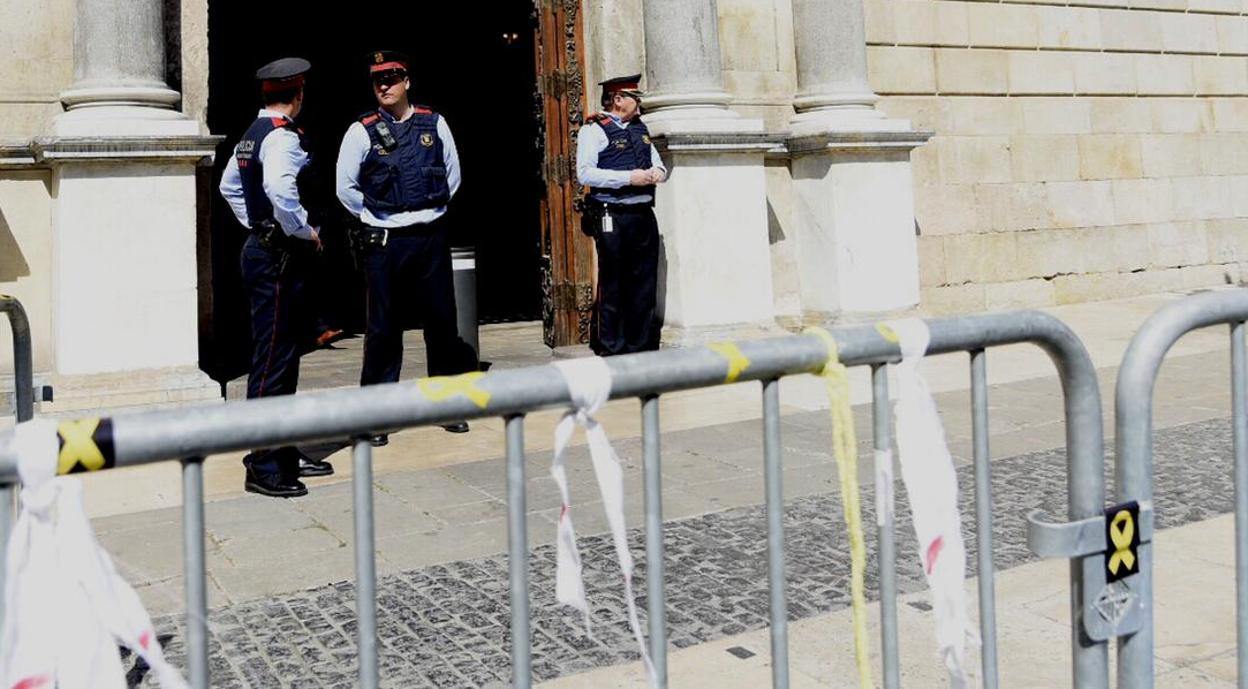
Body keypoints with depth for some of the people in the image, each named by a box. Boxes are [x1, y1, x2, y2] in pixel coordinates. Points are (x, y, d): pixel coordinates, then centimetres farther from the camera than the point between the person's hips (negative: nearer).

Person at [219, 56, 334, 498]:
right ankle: (263, 468, -2)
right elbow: (280, 190, -34)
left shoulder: (251, 136, 14)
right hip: (278, 258, -11)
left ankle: (285, 453, 26)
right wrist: (305, 231, -20)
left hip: (262, 245, 11)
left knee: (283, 355, 16)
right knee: (272, 359, -7)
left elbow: (229, 185, 27)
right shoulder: (283, 137, -16)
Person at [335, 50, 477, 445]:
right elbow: (345, 187, 3)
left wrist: (432, 210, 8)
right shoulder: (362, 131, -1)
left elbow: (453, 175, 13)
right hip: (383, 242, -2)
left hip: (431, 238, 2)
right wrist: (376, 218, 3)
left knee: (442, 322, 7)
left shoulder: (434, 124, 5)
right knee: (383, 330, 3)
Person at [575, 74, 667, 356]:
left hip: (644, 215, 7)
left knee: (644, 285, 9)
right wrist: (629, 177, -18)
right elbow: (585, 173, -14)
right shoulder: (594, 130, -3)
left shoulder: (640, 129, 19)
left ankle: (641, 346, 17)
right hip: (612, 219, -7)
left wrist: (657, 172, 3)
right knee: (613, 289, -1)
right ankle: (611, 350, 6)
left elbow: (659, 163, 28)